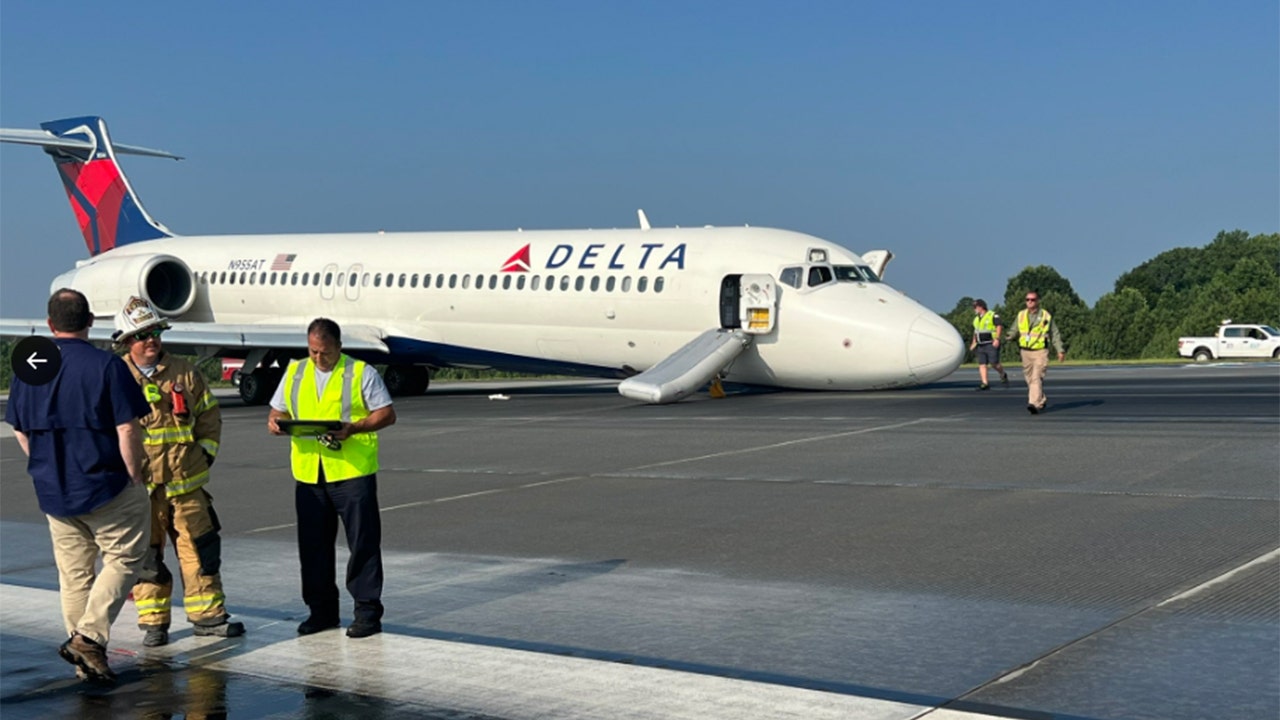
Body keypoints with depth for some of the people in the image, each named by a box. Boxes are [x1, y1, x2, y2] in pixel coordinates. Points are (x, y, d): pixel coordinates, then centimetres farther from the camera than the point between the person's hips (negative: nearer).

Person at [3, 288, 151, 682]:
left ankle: (85, 659, 18)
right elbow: (127, 429, -15)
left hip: (52, 489, 5)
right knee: (124, 558, 9)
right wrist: (135, 478, -3)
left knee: (73, 572, 13)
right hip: (105, 486, -5)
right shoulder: (106, 365, -13)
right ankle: (89, 636, -5)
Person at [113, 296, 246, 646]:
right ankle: (153, 621, 15)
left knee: (200, 548, 6)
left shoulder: (184, 372, 6)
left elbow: (209, 415, 15)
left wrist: (206, 451, 6)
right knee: (145, 554, 4)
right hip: (139, 485, -2)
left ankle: (208, 615, 16)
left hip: (186, 481, 2)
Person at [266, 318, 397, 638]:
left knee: (363, 543, -2)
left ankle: (367, 611, 5)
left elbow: (387, 414, -2)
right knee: (313, 544, 8)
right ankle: (321, 609, 19)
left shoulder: (361, 373, 1)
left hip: (353, 471, -4)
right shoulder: (294, 372, 14)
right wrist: (274, 423, -5)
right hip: (308, 473, 4)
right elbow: (277, 410, 19)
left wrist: (352, 428, -16)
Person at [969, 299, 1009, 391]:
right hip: (980, 345, 7)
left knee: (994, 363, -10)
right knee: (982, 364, -3)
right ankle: (985, 384, -4)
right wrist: (974, 342, 21)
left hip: (991, 344, -7)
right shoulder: (976, 319, 17)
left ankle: (1003, 375, 19)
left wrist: (997, 339, -23)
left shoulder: (993, 316, -7)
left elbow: (999, 326, -14)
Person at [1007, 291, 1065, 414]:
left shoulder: (1046, 316, 0)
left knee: (1037, 378, -16)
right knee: (1030, 379, 11)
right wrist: (1010, 336, -11)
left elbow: (1055, 334, 4)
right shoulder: (1021, 315, 8)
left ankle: (1035, 404, -23)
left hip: (1040, 351, -4)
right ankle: (1042, 400, 30)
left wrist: (1060, 350, -2)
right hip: (1025, 352, 4)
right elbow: (1015, 330, 12)